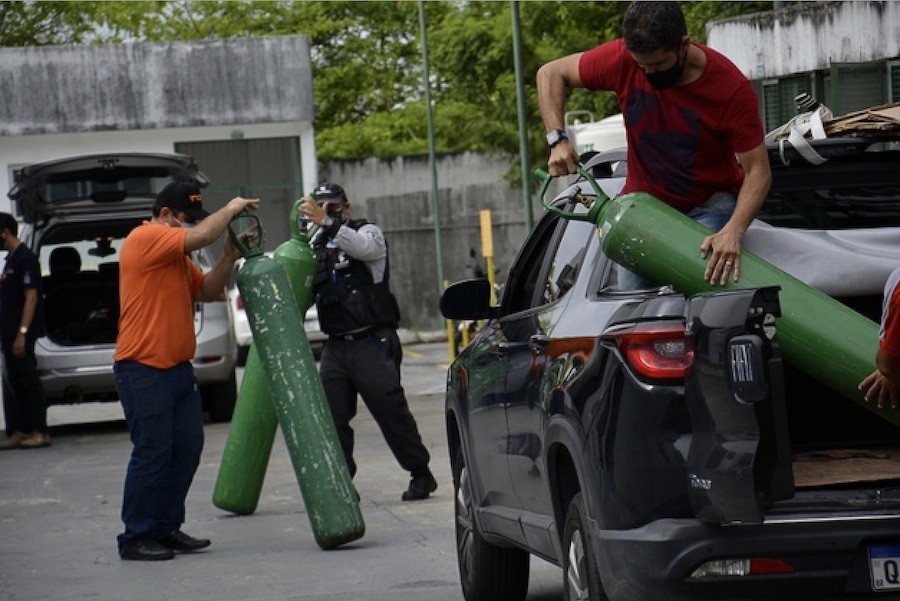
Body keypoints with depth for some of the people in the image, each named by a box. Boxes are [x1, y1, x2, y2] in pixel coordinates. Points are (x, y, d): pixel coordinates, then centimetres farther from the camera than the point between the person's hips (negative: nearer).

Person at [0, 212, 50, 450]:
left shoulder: (25, 258, -13)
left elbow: (31, 297, -18)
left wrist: (22, 333, -22)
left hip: (21, 333, -10)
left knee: (28, 381, -6)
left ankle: (39, 432, -3)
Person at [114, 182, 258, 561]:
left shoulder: (177, 256, 20)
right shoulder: (145, 239, -10)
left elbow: (208, 291, 18)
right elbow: (202, 236, -20)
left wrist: (229, 257, 3)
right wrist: (231, 209, -4)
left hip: (177, 369, 9)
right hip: (143, 370, -9)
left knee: (187, 448, 7)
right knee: (152, 453, -7)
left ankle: (166, 529, 15)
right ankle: (136, 538, 1)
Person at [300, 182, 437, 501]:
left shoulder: (368, 232, 1)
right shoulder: (317, 245, 16)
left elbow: (364, 247, -24)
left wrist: (327, 222, -36)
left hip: (373, 343, -5)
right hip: (336, 346, 5)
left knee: (391, 411, -5)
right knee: (331, 416, -4)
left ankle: (421, 474, 7)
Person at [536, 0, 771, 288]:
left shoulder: (732, 88, -22)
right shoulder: (622, 59, -15)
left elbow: (758, 171, -19)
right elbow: (550, 73, -1)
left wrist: (733, 232, -35)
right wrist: (557, 140, -16)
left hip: (710, 207, -3)